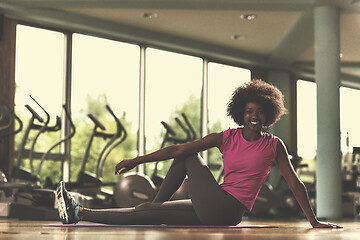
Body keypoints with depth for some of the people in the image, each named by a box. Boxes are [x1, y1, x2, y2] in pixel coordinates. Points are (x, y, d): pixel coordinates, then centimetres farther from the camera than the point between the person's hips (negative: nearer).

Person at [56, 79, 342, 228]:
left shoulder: (274, 145, 1)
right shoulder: (226, 138, 7)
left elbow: (295, 182, 3)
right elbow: (177, 149, 4)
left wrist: (314, 221, 1)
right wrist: (137, 160, 2)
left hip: (228, 211, -3)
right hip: (212, 211, 3)